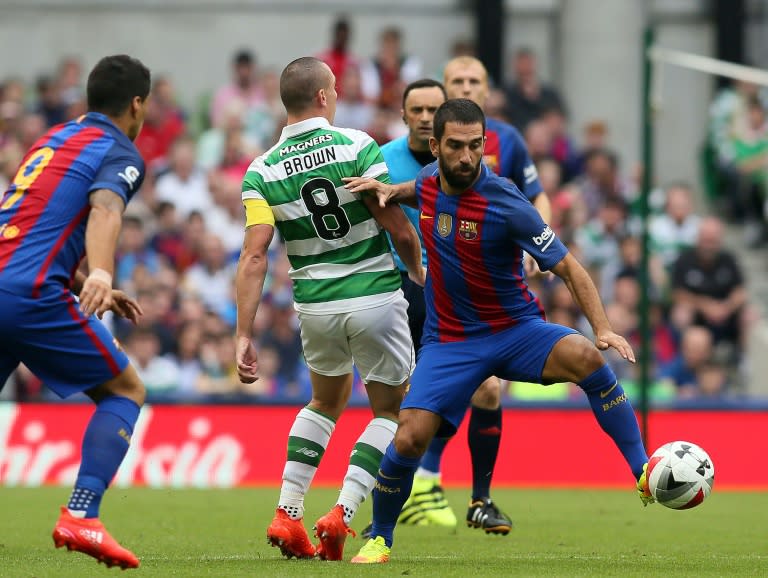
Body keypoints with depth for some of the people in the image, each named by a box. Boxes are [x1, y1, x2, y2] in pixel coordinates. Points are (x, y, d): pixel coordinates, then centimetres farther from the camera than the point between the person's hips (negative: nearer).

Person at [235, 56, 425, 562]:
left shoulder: (263, 171, -3)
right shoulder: (358, 147, -10)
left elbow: (255, 257, -11)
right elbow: (399, 229, -11)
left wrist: (244, 336, -10)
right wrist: (418, 273, 10)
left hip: (315, 307, 3)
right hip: (376, 298, -3)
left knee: (326, 402, 28)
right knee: (389, 412, 15)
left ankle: (288, 515, 17)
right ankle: (342, 515, -3)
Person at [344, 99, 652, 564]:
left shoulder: (505, 202, -19)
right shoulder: (430, 181, -3)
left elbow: (568, 268, -15)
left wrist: (604, 328, -28)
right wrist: (390, 191, 4)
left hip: (517, 329, -3)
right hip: (450, 341, 3)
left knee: (586, 357, -34)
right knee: (409, 439, -16)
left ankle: (646, 473, -27)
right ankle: (379, 539, 10)